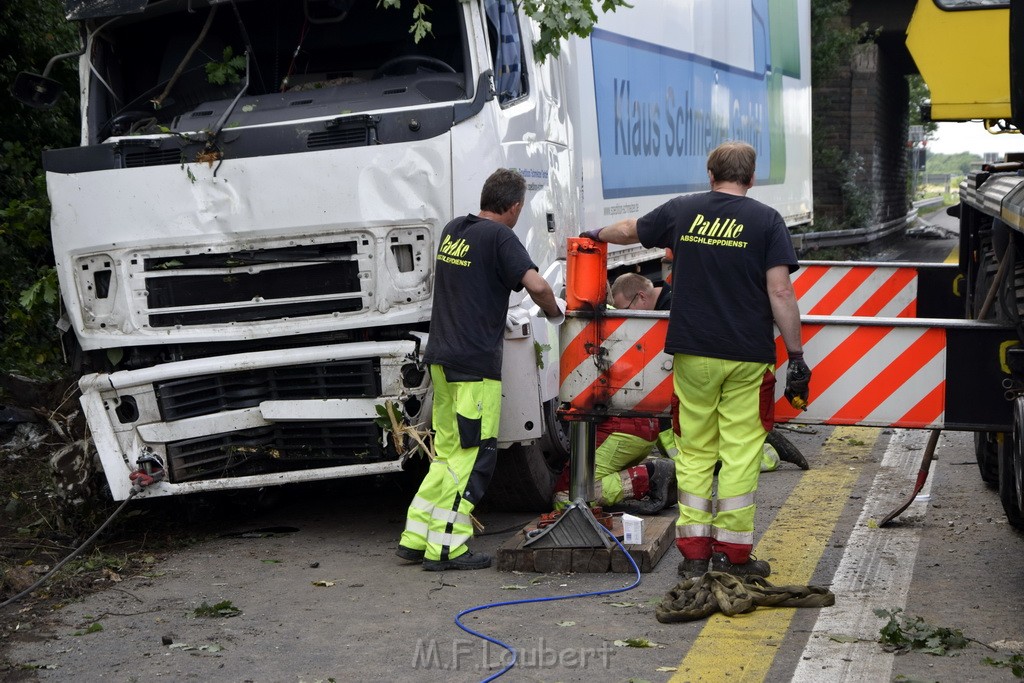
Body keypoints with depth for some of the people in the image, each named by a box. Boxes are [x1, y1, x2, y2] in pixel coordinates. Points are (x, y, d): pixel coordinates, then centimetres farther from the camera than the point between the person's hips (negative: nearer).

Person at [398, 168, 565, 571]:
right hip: (476, 361, -8)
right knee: (473, 455, -2)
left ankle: (415, 537, 15)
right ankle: (445, 546, -1)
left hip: (441, 357, 8)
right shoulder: (499, 236, -10)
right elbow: (535, 284, -21)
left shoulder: (452, 231, 14)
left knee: (447, 451, 15)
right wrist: (555, 311, -2)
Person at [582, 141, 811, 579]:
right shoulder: (766, 221, -2)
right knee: (740, 452, 3)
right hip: (748, 358, -2)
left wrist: (597, 234, 45)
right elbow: (780, 292, -9)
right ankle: (732, 553, 7)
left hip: (692, 354, 2)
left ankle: (694, 551, 12)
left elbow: (629, 230, 24)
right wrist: (796, 356, -4)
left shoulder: (682, 211, 6)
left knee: (695, 451, 11)